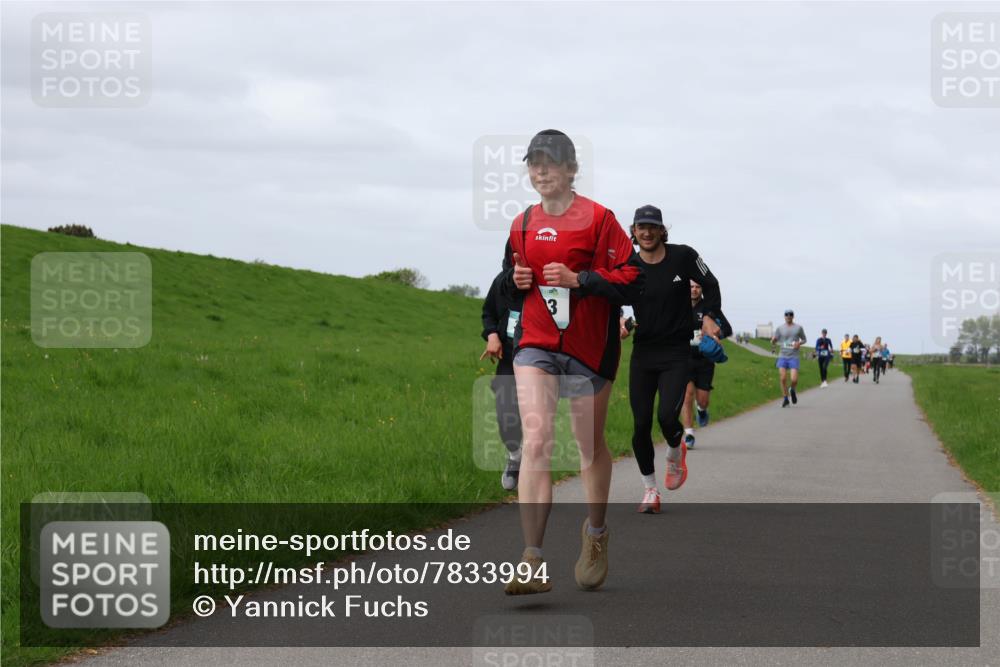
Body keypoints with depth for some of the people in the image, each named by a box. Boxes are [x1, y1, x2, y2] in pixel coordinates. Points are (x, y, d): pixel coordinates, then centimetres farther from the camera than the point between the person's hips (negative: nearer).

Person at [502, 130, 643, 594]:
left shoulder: (598, 219, -6)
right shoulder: (522, 224, 11)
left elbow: (632, 279, -10)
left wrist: (578, 279, -20)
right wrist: (515, 280, 3)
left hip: (588, 346, -3)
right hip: (535, 343, 3)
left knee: (590, 446, 11)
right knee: (535, 439, -13)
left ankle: (596, 533, 38)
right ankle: (534, 563, -18)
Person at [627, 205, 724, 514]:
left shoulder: (683, 257, -4)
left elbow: (710, 284, 9)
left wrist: (709, 316, -3)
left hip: (677, 354, -2)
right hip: (642, 353, 2)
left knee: (667, 416, -18)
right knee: (641, 424, -3)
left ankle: (675, 453, 18)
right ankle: (650, 490, 14)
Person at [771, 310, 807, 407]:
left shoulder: (798, 328, 4)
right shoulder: (780, 328, 6)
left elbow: (804, 339, 16)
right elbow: (773, 342, 8)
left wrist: (799, 343, -7)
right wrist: (773, 340, -16)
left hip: (794, 357, -1)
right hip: (782, 356, 1)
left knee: (794, 380, -12)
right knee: (783, 379, -9)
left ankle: (792, 390, 22)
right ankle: (785, 399, 8)